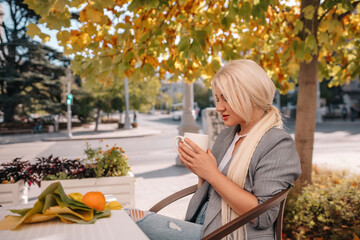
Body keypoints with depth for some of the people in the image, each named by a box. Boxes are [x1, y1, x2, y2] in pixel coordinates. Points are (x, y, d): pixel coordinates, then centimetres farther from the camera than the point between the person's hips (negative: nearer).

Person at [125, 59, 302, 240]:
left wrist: (212, 173, -19)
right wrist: (201, 173, -2)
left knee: (128, 220, -18)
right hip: (201, 225, 7)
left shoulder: (279, 144, -8)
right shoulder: (226, 135, 14)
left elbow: (263, 216, -18)